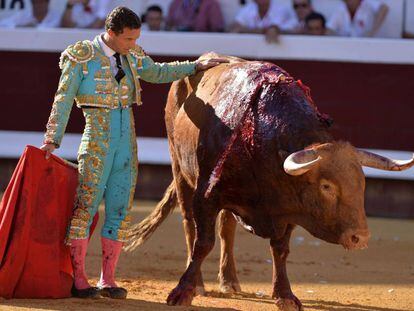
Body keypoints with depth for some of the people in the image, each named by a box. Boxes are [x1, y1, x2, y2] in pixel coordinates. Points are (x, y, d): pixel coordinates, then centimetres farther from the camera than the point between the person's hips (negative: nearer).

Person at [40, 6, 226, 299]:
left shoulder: (130, 55, 10)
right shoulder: (82, 57, -6)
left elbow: (157, 73, 29)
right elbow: (63, 100, -6)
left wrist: (197, 65, 27)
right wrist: (52, 140, -11)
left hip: (127, 143, 6)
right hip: (96, 142, -6)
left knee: (120, 211, 4)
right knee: (86, 207, -6)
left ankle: (108, 280, 9)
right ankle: (78, 279, 0)